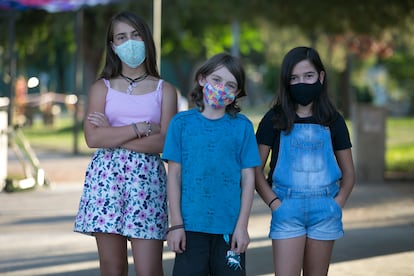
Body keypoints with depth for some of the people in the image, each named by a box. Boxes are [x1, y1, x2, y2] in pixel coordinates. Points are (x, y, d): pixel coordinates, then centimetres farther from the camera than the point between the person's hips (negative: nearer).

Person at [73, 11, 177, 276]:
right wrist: (141, 128, -10)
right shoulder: (102, 88, 11)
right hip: (106, 176, 1)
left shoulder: (164, 90, 9)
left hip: (147, 178, -1)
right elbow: (93, 138, -4)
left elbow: (164, 143, -5)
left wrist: (113, 135, -6)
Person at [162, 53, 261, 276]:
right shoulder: (181, 123, 3)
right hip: (191, 225, 0)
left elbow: (248, 178, 3)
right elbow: (174, 174, 3)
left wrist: (242, 225, -3)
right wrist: (176, 223, -2)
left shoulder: (242, 126, 3)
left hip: (230, 227, 0)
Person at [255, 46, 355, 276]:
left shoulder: (333, 121, 7)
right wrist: (274, 203, -10)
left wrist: (338, 203, -3)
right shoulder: (274, 120, 2)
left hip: (324, 211, 2)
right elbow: (256, 169, 2)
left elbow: (348, 173, 13)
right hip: (287, 210, -2)